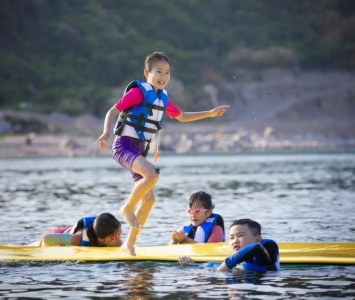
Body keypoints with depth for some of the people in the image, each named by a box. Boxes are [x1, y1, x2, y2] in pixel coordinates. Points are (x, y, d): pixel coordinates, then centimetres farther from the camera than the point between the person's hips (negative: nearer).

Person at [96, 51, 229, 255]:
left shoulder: (163, 98, 13)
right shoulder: (138, 92, -11)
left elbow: (182, 117, 28)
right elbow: (112, 111, -13)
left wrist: (210, 114, 25)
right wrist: (106, 133, -30)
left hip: (140, 151, 8)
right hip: (125, 146, -8)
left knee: (149, 199, 4)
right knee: (152, 174, -33)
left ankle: (130, 244, 13)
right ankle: (127, 209, -11)